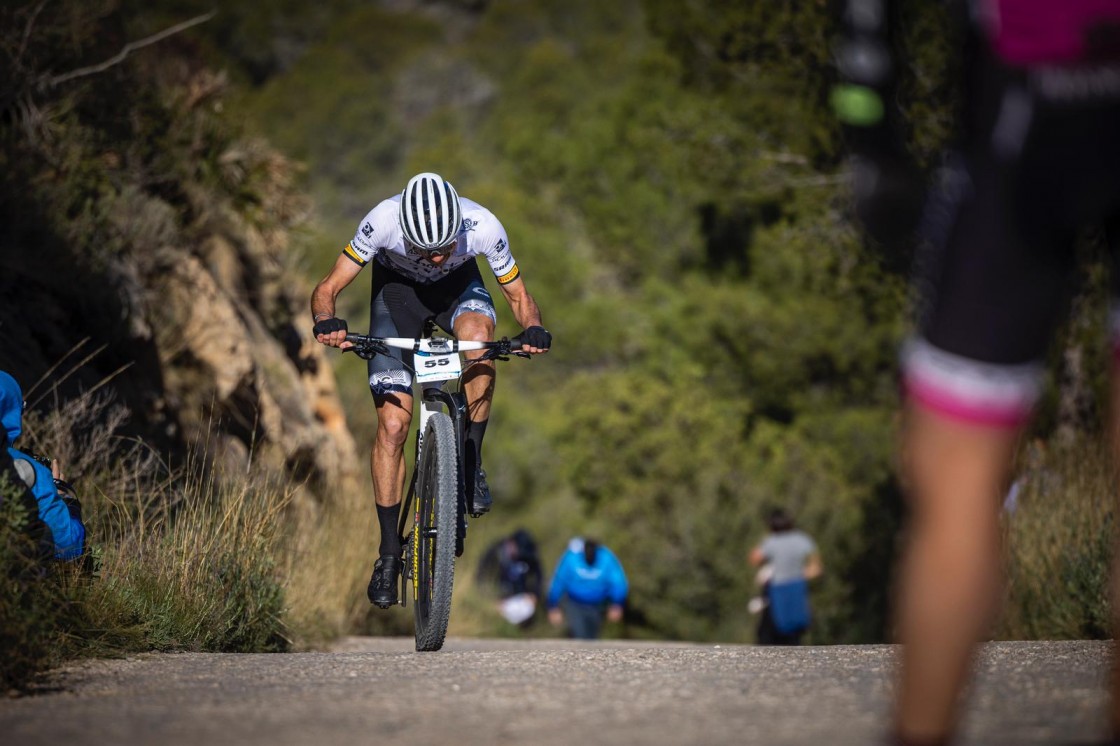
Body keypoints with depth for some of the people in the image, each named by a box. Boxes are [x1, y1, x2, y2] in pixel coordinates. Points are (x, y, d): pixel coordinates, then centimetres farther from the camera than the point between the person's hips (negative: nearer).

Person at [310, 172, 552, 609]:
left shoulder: (483, 227, -34)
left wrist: (533, 329, -40)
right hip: (397, 289, 0)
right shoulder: (384, 221, -36)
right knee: (392, 423, -10)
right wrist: (326, 321, -49)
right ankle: (389, 552, 1)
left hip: (459, 286, 0)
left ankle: (471, 462, -17)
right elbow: (328, 288, -27)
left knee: (478, 335, -36)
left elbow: (519, 297, -18)